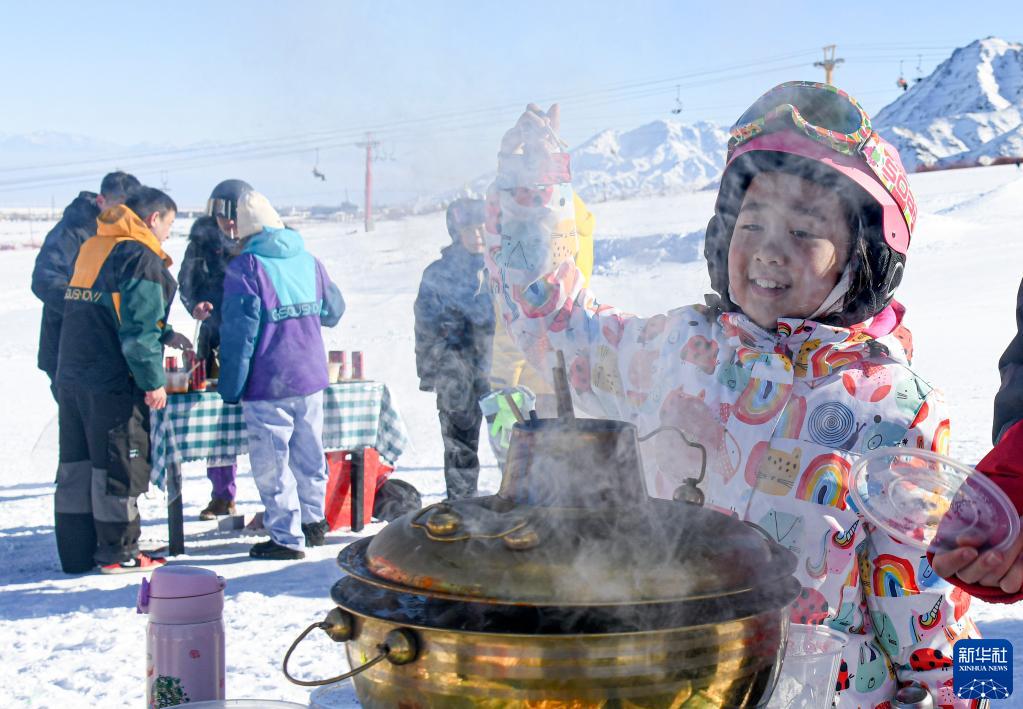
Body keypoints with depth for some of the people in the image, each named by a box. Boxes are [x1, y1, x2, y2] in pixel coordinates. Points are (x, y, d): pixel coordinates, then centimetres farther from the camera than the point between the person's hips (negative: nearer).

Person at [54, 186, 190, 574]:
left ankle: (76, 553, 20)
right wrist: (153, 381, -13)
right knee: (118, 467, 2)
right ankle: (118, 552, 10)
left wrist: (165, 335, 22)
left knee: (76, 465, 12)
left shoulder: (91, 249, 15)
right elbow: (139, 327, -18)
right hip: (114, 382, -8)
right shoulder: (141, 258, -12)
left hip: (71, 376, 8)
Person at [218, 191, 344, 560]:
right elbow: (333, 311, 18)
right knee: (309, 452, 19)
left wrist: (230, 387, -7)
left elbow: (239, 331, -14)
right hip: (311, 377, 6)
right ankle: (313, 520, 32)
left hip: (268, 384, -6)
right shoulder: (308, 259, 7)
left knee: (271, 461, 2)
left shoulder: (245, 267, -11)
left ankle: (286, 538, 6)